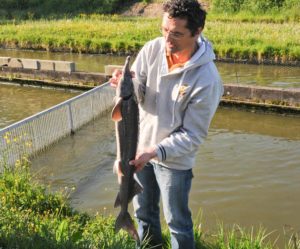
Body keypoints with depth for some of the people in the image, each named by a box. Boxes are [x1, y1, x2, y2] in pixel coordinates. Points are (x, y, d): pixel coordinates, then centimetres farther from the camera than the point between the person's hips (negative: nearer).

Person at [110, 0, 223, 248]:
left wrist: (156, 152, -30)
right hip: (141, 147, 5)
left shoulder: (207, 80, -25)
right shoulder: (153, 48, -13)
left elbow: (193, 135, -20)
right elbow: (139, 96, -5)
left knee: (177, 222, 13)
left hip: (175, 160, -5)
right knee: (144, 211, 25)